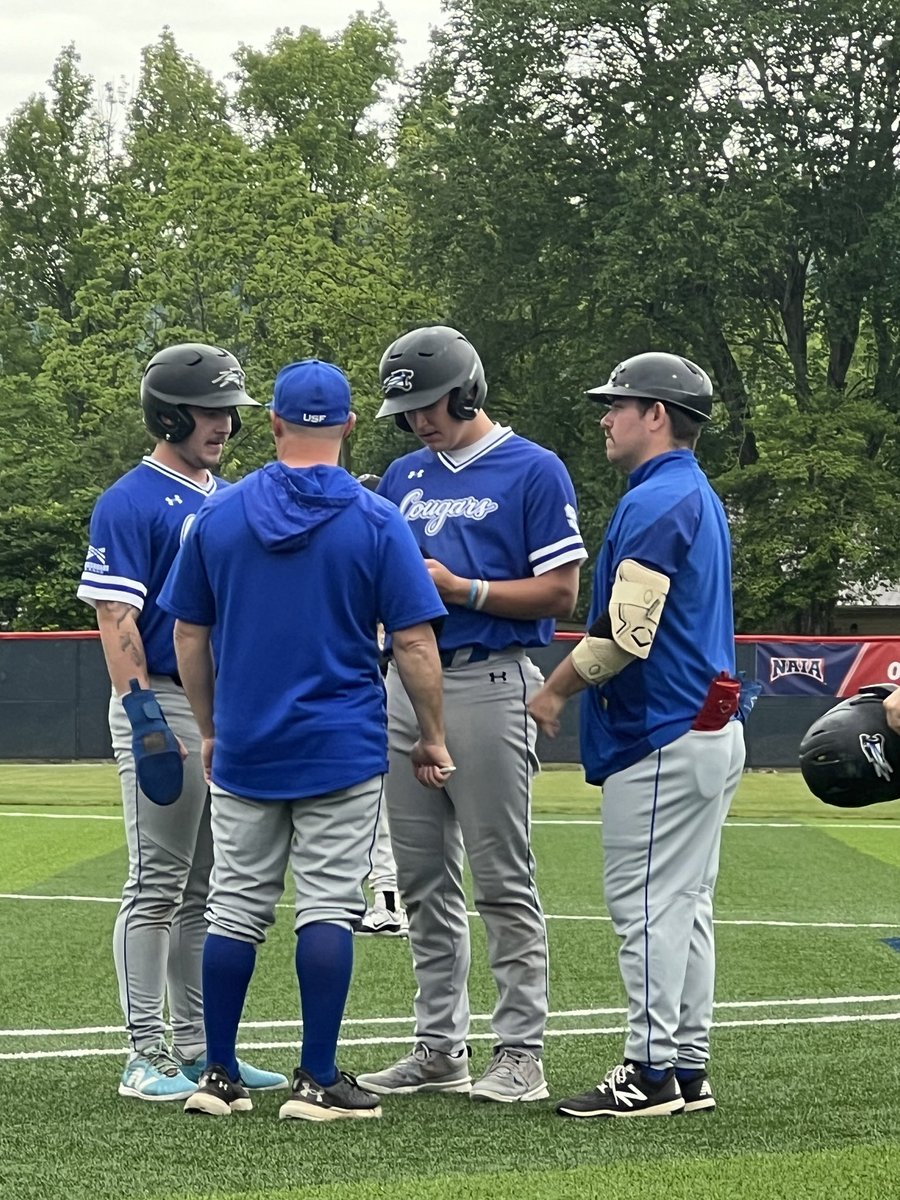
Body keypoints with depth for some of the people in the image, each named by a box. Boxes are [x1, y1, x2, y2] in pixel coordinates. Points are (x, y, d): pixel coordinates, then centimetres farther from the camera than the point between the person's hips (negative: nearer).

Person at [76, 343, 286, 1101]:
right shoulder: (130, 504, -8)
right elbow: (116, 620, -14)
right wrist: (143, 718, -22)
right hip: (165, 706, -8)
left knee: (211, 890, 11)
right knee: (157, 888, -4)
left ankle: (201, 1049, 19)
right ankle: (147, 1057, 0)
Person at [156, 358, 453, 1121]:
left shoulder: (219, 515, 2)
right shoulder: (376, 521, -6)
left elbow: (188, 637, 8)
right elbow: (415, 642, -7)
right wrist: (433, 738, 3)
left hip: (243, 747, 3)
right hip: (342, 747, -3)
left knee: (235, 908, 10)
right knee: (328, 909, 0)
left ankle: (221, 1077, 13)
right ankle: (318, 1081, 0)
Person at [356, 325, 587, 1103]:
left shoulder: (534, 472, -4)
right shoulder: (404, 477, 16)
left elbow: (561, 593, -9)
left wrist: (461, 588, -15)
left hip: (489, 684, -7)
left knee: (503, 882, -4)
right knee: (424, 884, 10)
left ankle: (521, 1054, 1)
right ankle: (439, 1047, 18)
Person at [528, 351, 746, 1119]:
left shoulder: (655, 502, -14)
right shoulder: (701, 498, 18)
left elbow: (625, 632, -21)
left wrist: (555, 691, -8)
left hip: (663, 737, -10)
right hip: (710, 724, 10)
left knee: (648, 904, -7)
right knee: (684, 904, 12)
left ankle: (652, 1073, -5)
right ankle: (689, 1069, 15)